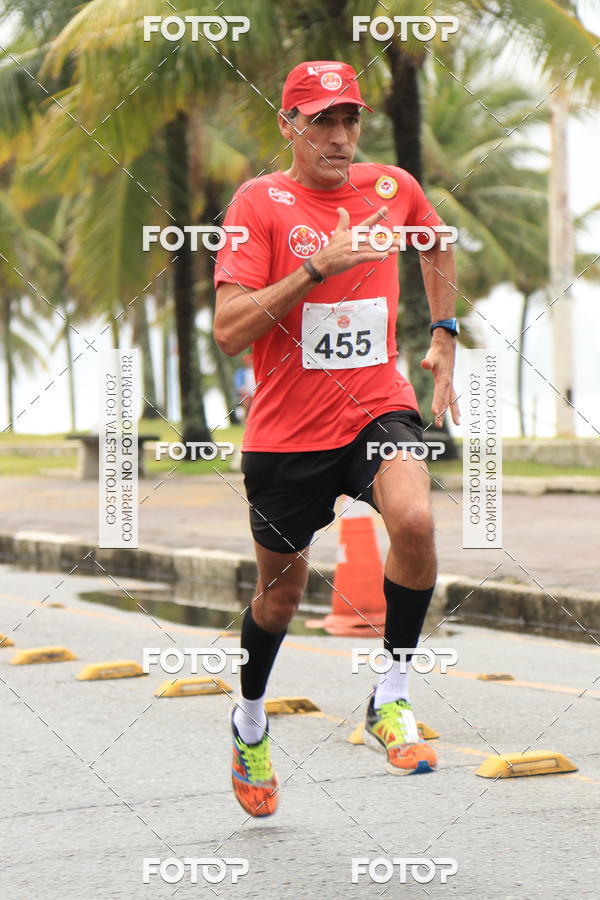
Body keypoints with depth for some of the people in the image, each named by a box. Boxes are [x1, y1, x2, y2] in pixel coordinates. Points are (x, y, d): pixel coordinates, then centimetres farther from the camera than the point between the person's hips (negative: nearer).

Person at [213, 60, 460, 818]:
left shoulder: (392, 188, 2)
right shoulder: (260, 202, -9)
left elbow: (436, 244, 27)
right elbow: (228, 330, -18)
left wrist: (443, 336, 20)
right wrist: (318, 267, -24)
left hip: (377, 408, 1)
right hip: (286, 431, -1)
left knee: (414, 520, -29)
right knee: (281, 588, 12)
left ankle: (391, 701, -11)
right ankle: (250, 722, 41)